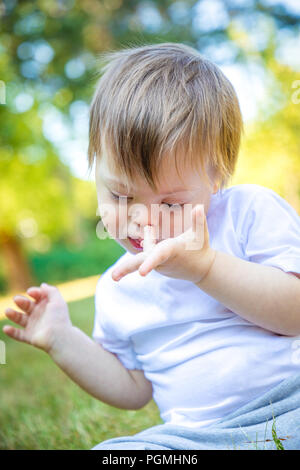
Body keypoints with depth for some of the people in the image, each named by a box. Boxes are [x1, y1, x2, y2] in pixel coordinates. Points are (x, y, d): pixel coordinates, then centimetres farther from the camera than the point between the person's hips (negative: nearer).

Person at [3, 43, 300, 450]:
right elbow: (134, 389, 16)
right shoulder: (116, 287, 10)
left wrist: (205, 266, -26)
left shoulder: (252, 211, -4)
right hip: (196, 436, 4)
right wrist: (62, 340, 4)